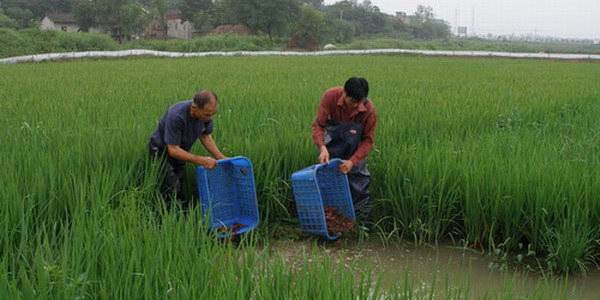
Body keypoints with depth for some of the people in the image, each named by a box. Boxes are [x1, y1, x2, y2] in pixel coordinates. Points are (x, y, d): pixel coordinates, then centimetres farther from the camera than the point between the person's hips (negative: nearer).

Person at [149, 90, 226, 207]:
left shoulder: (206, 112, -18)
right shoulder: (176, 116, -38)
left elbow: (206, 136, -1)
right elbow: (173, 150, -34)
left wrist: (221, 158, -11)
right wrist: (201, 160, -39)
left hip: (180, 150, 6)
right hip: (162, 150, -6)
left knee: (181, 194, 7)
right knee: (172, 194, -14)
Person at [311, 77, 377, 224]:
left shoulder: (369, 110, -28)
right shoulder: (330, 96, -28)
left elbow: (368, 140, -20)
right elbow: (318, 125, -22)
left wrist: (352, 161, -34)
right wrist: (322, 147, -40)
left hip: (355, 137, -1)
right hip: (334, 134, 1)